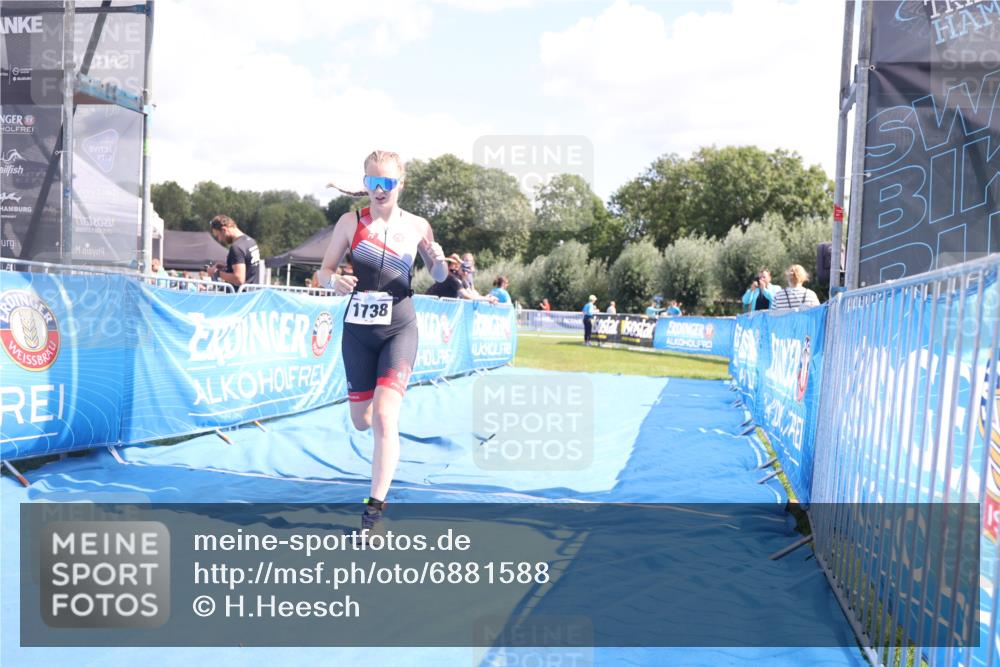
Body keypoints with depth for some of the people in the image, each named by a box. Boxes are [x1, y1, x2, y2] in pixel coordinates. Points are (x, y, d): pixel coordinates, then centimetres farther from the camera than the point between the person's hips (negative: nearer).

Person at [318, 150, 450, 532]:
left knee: (384, 418, -17)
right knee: (361, 422, 12)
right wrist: (335, 281, -22)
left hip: (399, 330, -2)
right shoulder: (350, 222, -2)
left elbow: (439, 277, 9)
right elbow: (324, 271, 2)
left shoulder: (417, 226, -1)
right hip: (357, 330, 2)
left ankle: (375, 507, -7)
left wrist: (439, 259, -14)